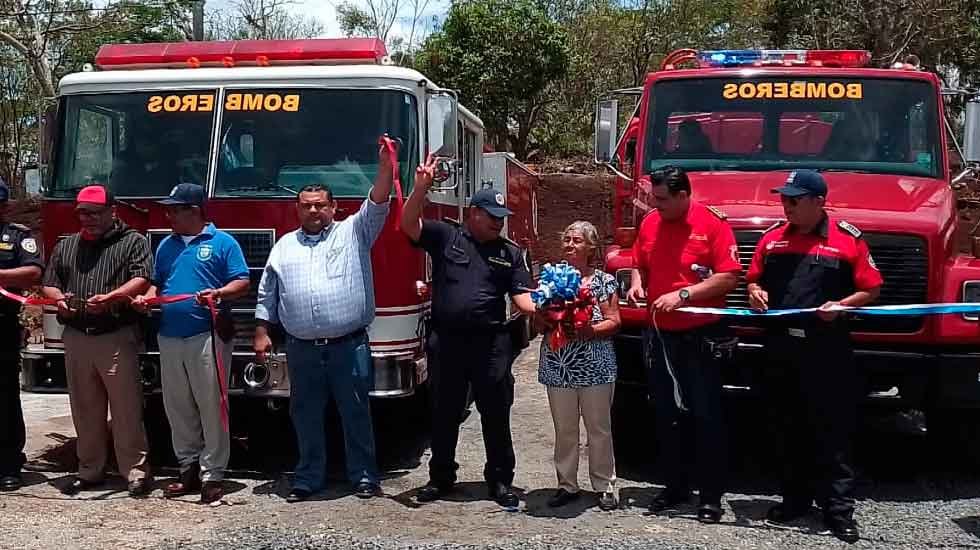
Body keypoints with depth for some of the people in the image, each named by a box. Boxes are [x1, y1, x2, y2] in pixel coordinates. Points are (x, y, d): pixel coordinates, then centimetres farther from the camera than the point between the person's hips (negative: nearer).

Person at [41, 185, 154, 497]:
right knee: (86, 410, 10)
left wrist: (110, 298, -24)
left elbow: (141, 279, -9)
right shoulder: (66, 246, 20)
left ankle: (136, 472, 2)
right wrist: (58, 298, -5)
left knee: (126, 409, -4)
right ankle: (89, 471, 19)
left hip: (117, 338, -5)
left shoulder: (133, 242, 4)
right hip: (76, 339, 5)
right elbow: (49, 283, 18)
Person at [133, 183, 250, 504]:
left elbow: (242, 282, -5)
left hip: (208, 337, -6)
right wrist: (147, 298, 2)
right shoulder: (166, 245, 17)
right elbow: (157, 283, 23)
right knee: (177, 408, 10)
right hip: (169, 338, 6)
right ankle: (188, 469, 20)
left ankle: (212, 475, 1)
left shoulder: (222, 243, 1)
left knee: (211, 407, -4)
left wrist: (220, 292, -23)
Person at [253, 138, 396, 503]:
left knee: (356, 414, 4)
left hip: (349, 347, -3)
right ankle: (309, 478, 22)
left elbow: (377, 205, -8)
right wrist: (262, 333, 8)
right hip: (302, 350, 3)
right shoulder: (284, 246, 14)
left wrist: (385, 167, -22)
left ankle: (364, 477, 15)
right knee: (306, 416, 10)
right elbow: (267, 294, 15)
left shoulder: (354, 232, 6)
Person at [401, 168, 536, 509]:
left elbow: (522, 296, 3)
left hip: (491, 344, 1)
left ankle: (500, 481, 18)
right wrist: (421, 188, -20)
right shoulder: (445, 236, 5)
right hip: (447, 341, -1)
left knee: (496, 416, 5)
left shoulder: (510, 253, 9)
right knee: (444, 414, 10)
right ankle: (441, 478, 25)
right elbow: (409, 224, -7)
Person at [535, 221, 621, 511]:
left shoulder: (604, 280, 0)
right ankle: (567, 485, 20)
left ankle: (604, 486, 16)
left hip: (595, 367, -2)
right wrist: (549, 323, -12)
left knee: (599, 428, 5)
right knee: (564, 429, 8)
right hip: (558, 366, 3)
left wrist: (587, 331, -19)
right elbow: (538, 320, 10)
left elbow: (613, 322, -4)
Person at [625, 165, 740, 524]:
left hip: (702, 337, -6)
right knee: (666, 415, 14)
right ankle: (675, 487, 27)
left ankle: (711, 496, 12)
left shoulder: (713, 223, -11)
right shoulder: (650, 223, 6)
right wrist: (637, 282, -2)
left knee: (705, 416, 2)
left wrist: (683, 294, -20)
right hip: (660, 336, 6)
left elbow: (728, 277, -15)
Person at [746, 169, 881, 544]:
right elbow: (754, 279, 19)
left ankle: (838, 508, 8)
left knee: (832, 429, 0)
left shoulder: (848, 239, -3)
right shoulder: (773, 237, 9)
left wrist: (841, 305, -17)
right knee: (787, 427, 14)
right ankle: (795, 497, 27)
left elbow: (870, 290, -1)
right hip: (780, 347, 5)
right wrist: (755, 292, -3)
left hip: (826, 348, -5)